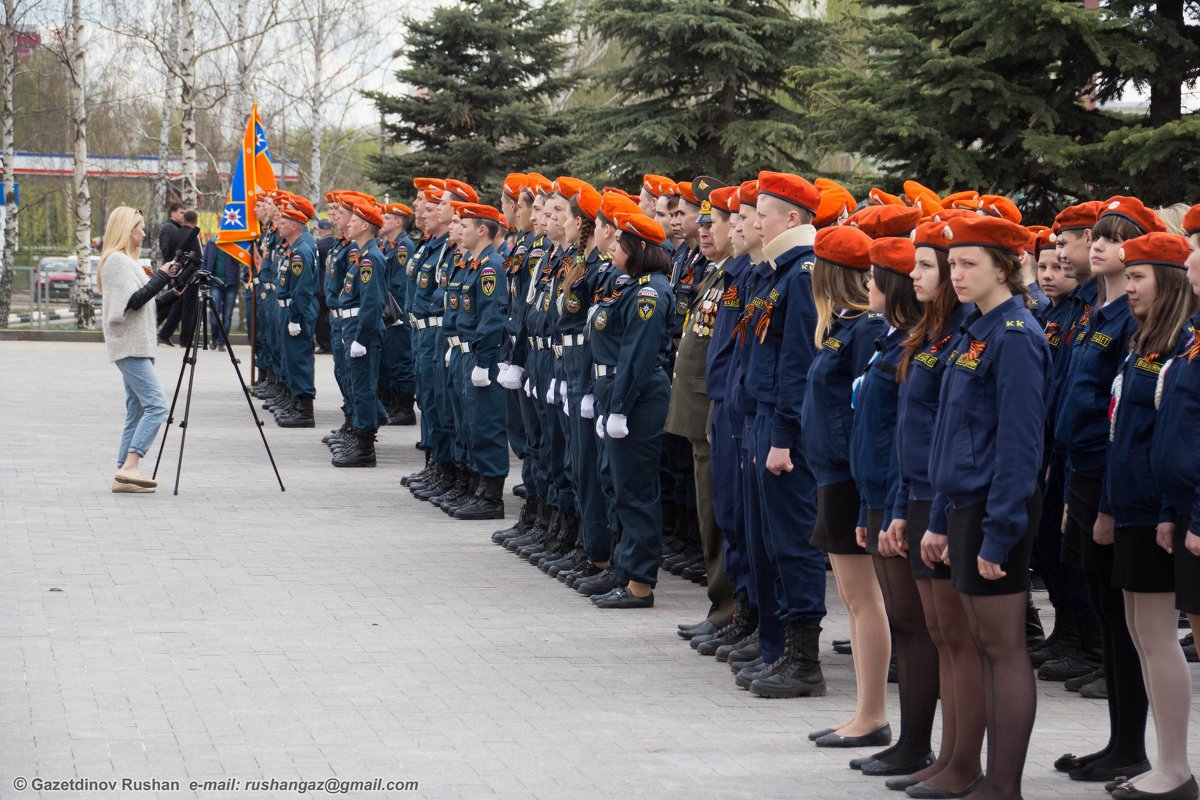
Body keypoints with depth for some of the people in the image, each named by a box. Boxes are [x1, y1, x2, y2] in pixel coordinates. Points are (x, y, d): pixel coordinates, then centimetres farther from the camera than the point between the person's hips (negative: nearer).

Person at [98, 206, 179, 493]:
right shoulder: (117, 260, -9)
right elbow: (134, 300, -18)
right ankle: (129, 467, -22)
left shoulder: (125, 260, 22)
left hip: (137, 347, 10)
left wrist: (173, 294, 14)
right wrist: (161, 277, -11)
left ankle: (124, 476, 6)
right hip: (129, 346, -10)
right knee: (156, 405, -17)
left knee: (137, 412, 7)